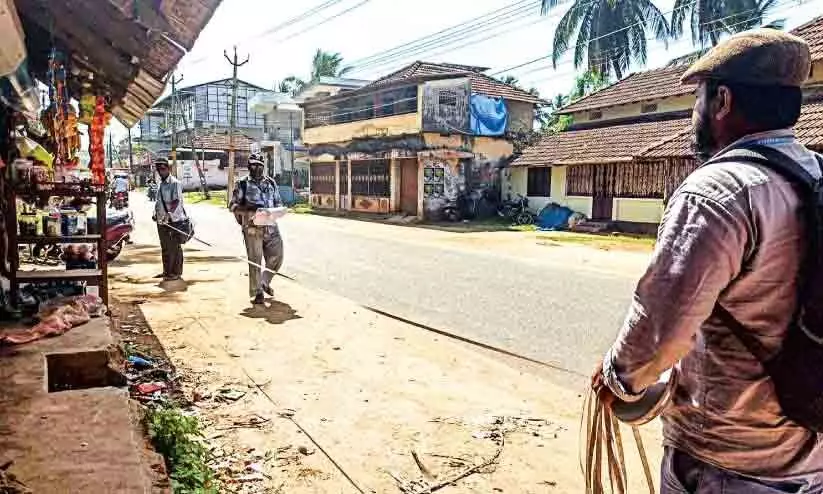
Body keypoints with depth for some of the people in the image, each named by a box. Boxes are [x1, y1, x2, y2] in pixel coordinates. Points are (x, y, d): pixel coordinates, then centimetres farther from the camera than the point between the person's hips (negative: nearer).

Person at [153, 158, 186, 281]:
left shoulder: (175, 183, -11)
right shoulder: (160, 184, 14)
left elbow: (176, 201, -23)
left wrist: (169, 213, -35)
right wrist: (156, 213, 11)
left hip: (174, 220, -8)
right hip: (162, 220, 8)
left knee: (175, 247, -1)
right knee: (165, 247, 16)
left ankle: (176, 272, 6)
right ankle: (167, 271, 27)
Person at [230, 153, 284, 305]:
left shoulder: (271, 183, 16)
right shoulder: (242, 184, 4)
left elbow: (278, 202, 21)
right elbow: (233, 205, -1)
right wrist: (249, 212, -18)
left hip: (271, 226, 4)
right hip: (253, 228, -4)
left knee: (276, 256, 4)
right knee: (255, 260, -2)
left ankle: (265, 282, 29)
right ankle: (257, 292, 6)